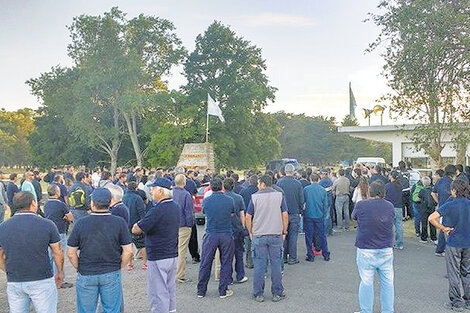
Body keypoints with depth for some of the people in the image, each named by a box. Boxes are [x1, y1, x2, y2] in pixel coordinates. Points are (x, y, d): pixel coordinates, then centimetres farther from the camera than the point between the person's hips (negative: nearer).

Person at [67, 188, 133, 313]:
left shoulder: (81, 223, -8)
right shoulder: (120, 222, -9)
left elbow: (71, 253, -4)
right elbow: (128, 252, -9)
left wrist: (80, 268, 10)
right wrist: (118, 267, 6)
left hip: (86, 275, 1)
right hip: (112, 275, 0)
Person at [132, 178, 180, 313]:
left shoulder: (157, 210, -22)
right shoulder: (175, 207, 5)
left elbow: (135, 230, -17)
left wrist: (137, 225, 4)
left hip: (158, 258, -8)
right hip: (173, 256, 8)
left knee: (158, 293, 3)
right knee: (170, 289, 20)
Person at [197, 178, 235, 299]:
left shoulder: (206, 201, -4)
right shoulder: (229, 200, -5)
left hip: (210, 235, 1)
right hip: (226, 234, 0)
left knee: (205, 264, 10)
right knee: (226, 264, 10)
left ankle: (201, 291, 19)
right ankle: (223, 291, 16)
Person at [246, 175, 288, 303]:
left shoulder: (255, 197, -2)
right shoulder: (279, 195, 0)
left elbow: (248, 217, -2)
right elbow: (285, 215, -1)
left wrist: (250, 232, 10)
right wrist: (284, 231, 9)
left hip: (258, 236, -1)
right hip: (276, 235, 1)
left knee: (259, 265, 6)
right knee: (276, 264, 9)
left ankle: (258, 294, 14)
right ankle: (277, 293, 18)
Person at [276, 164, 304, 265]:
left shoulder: (279, 182, -7)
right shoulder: (298, 183, -7)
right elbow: (301, 199, -1)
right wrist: (300, 210, 14)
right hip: (294, 213, -1)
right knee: (293, 235, 6)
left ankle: (283, 257, 16)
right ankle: (292, 258, 10)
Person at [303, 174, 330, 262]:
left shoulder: (306, 189, -5)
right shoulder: (323, 190, 1)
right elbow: (325, 204, 5)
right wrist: (325, 215, 15)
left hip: (308, 216, -2)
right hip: (320, 216, 2)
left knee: (309, 236, 6)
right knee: (322, 235, 11)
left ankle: (310, 256, 8)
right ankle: (326, 255, 17)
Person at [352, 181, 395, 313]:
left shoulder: (361, 205, -10)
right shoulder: (390, 206, 0)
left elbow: (353, 217, 7)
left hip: (366, 250, -3)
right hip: (386, 250, 3)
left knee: (366, 282, 5)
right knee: (387, 282, 12)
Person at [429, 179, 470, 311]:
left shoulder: (450, 205, -15)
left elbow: (431, 218, -22)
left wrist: (443, 228, -9)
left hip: (454, 243, -5)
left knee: (454, 274, 7)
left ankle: (456, 303, 15)